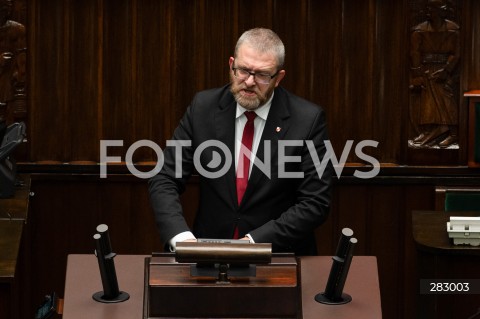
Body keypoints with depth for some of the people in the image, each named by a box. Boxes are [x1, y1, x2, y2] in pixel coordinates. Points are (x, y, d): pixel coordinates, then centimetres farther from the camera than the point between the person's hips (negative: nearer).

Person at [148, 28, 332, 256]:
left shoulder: (307, 120, -7)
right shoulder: (203, 107, 0)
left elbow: (314, 203, -7)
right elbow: (164, 180, 0)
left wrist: (256, 241, -18)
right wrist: (180, 235, -19)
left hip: (279, 256, -1)